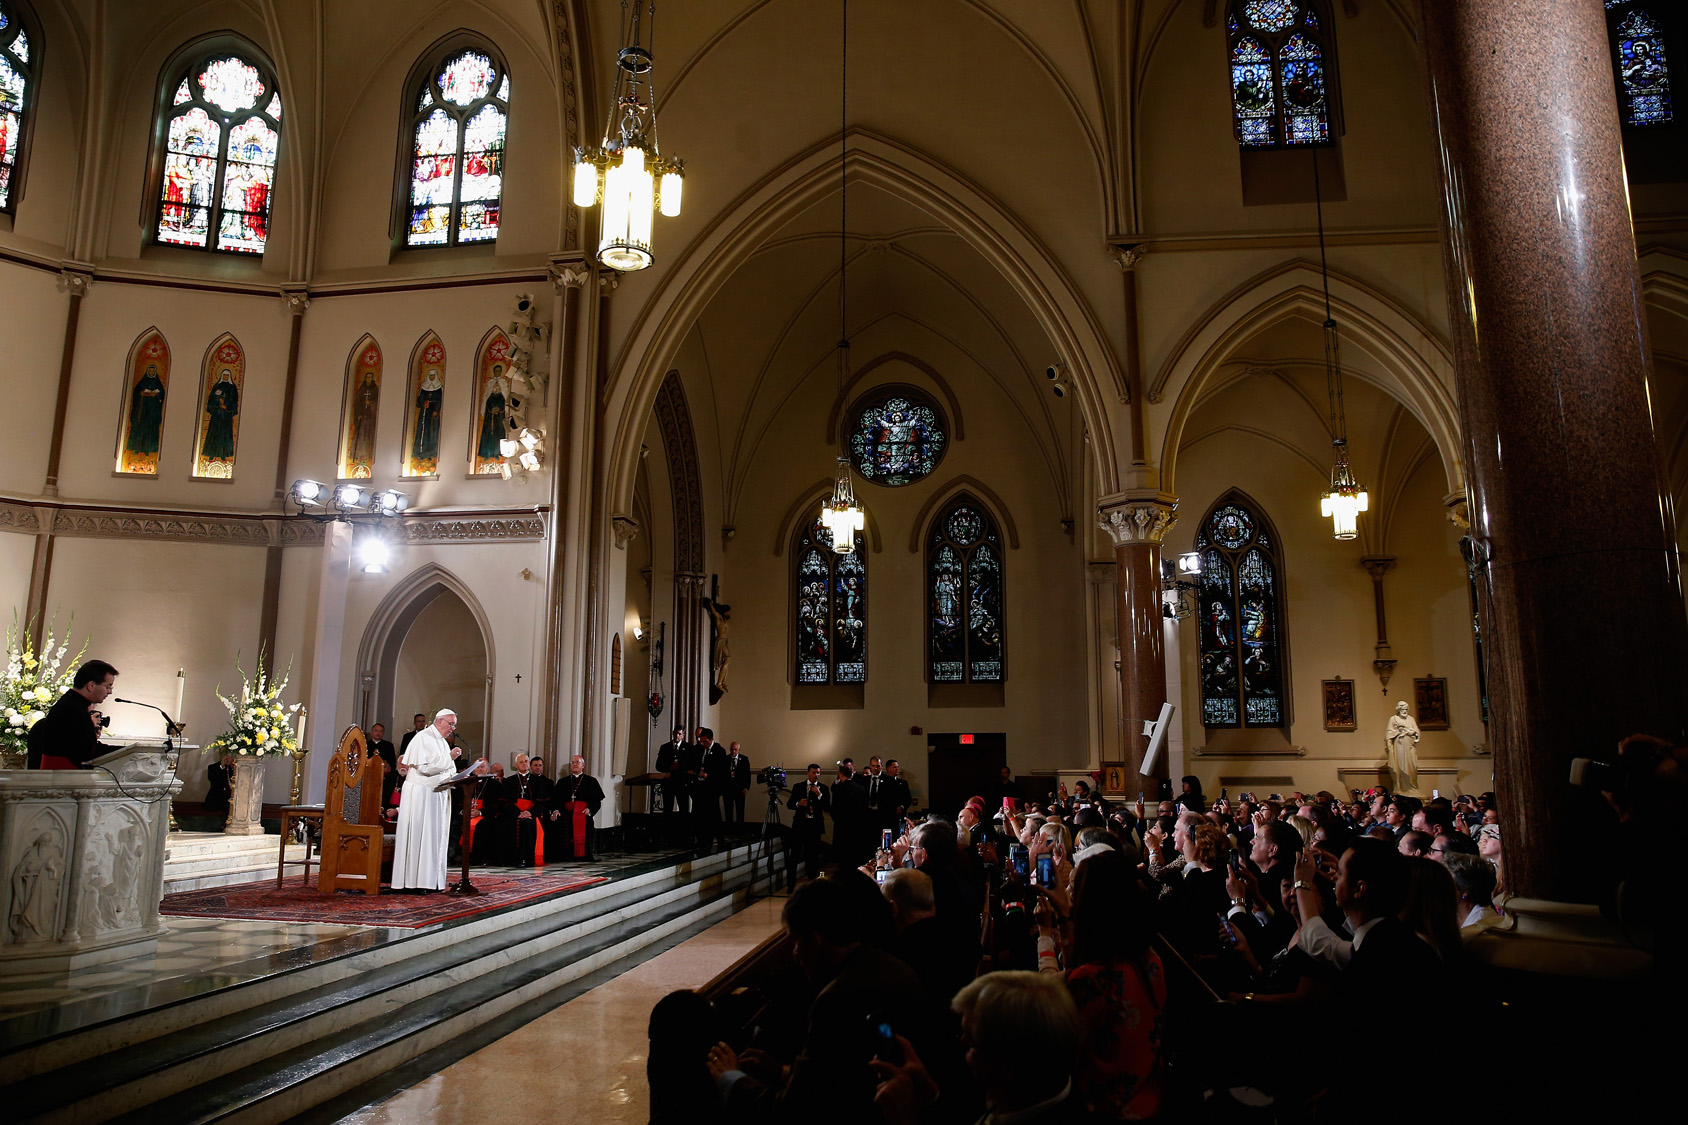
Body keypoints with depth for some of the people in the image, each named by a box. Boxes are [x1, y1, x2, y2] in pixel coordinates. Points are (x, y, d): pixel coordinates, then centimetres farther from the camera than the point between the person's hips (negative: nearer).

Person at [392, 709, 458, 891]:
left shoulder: (442, 742, 19)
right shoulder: (423, 738, -9)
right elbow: (425, 766, -20)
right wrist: (449, 757, -17)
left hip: (438, 797, 9)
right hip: (421, 794, -9)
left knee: (435, 836, 6)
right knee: (418, 835, -7)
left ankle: (431, 880, 9)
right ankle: (412, 881, -4)